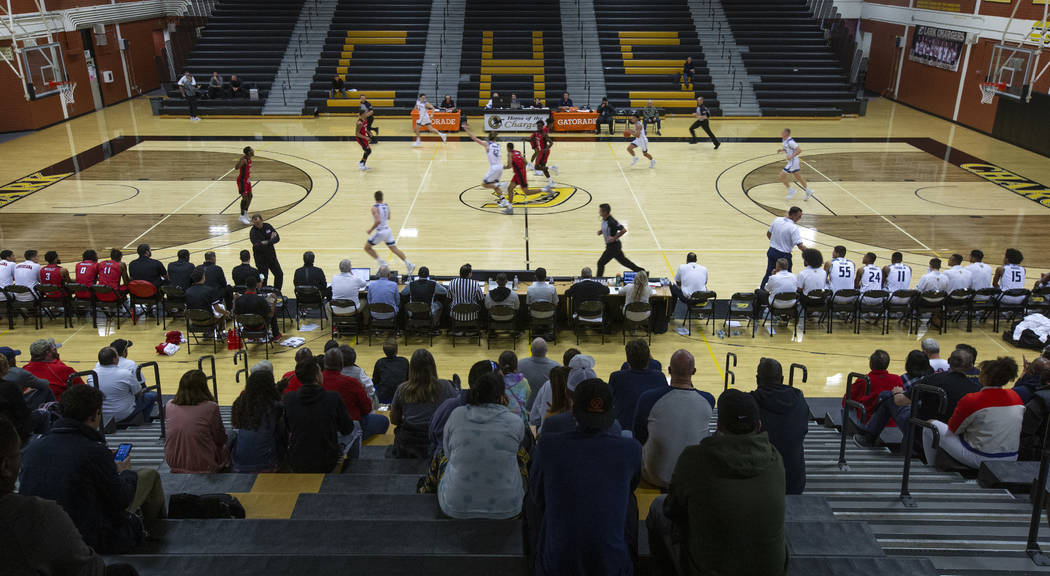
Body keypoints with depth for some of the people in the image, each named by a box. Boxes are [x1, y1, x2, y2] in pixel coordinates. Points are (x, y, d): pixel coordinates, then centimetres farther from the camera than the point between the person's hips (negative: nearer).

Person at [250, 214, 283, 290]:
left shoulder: (267, 226, -3)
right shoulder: (253, 232, -16)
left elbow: (277, 238, -9)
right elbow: (257, 246, -28)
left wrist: (267, 242, -25)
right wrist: (271, 239, -25)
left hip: (271, 254, 5)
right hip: (260, 257, -5)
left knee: (279, 274, 10)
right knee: (263, 278, 1)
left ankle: (277, 292, 27)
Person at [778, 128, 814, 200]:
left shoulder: (790, 142, -24)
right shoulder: (784, 140, 5)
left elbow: (799, 150, -26)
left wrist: (791, 156, -28)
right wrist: (781, 150, 5)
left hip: (793, 161, -10)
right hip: (791, 161, 10)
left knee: (782, 176, -7)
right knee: (798, 177, 18)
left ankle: (791, 191, 4)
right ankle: (809, 191, 27)